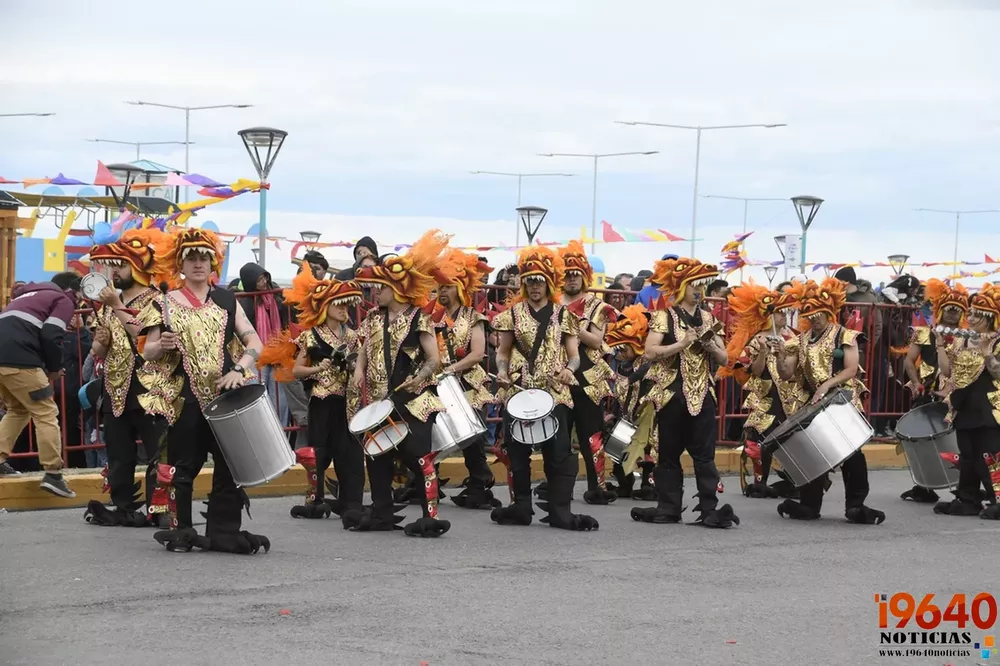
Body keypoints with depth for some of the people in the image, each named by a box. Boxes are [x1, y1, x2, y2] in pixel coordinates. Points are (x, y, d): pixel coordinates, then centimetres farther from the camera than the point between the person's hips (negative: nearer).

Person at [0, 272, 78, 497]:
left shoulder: (26, 295, 33)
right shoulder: (63, 300, 9)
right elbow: (51, 336, -6)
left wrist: (47, 367, 24)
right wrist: (54, 369, 9)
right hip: (18, 360, -8)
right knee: (46, 413, -1)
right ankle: (53, 474, -8)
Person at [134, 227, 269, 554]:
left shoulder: (226, 300, 11)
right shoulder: (165, 304, 5)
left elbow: (254, 342, 5)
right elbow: (147, 352, 5)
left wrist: (239, 369, -12)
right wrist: (163, 346, -17)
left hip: (224, 392, 2)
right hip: (183, 395, -2)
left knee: (230, 461, -1)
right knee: (183, 464, 2)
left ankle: (225, 531, 5)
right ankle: (181, 531, 12)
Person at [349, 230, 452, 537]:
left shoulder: (418, 318, -8)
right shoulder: (374, 319, 11)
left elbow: (433, 360, -8)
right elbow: (365, 351, 17)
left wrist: (419, 378, -25)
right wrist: (359, 371, -3)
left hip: (413, 398, -7)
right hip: (379, 398, 7)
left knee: (417, 455, -10)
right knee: (377, 453, 11)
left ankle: (431, 515, -7)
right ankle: (382, 511, 22)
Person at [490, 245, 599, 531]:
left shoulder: (563, 315, 6)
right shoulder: (513, 313, 8)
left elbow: (574, 355, 5)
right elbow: (503, 351, 12)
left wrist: (569, 369, -17)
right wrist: (502, 370, -8)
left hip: (554, 392, -1)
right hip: (518, 390, 2)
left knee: (559, 450, -7)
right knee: (516, 449, 4)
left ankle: (560, 510, -4)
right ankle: (521, 507, 13)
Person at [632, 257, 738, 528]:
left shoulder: (708, 318, 11)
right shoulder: (664, 316, -3)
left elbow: (723, 358, 11)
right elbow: (650, 352, -14)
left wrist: (709, 346, -9)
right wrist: (682, 344, -21)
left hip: (702, 394, 3)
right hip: (672, 393, -3)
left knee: (704, 454, 0)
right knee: (669, 453, 5)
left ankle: (709, 508, 0)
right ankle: (668, 507, 11)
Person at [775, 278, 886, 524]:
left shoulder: (845, 336, -3)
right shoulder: (801, 340, 10)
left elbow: (851, 370, -12)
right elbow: (786, 374, 6)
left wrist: (827, 384, -25)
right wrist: (781, 356, -14)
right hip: (815, 404, 5)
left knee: (851, 453, -7)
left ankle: (855, 505, -5)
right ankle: (809, 505, 10)